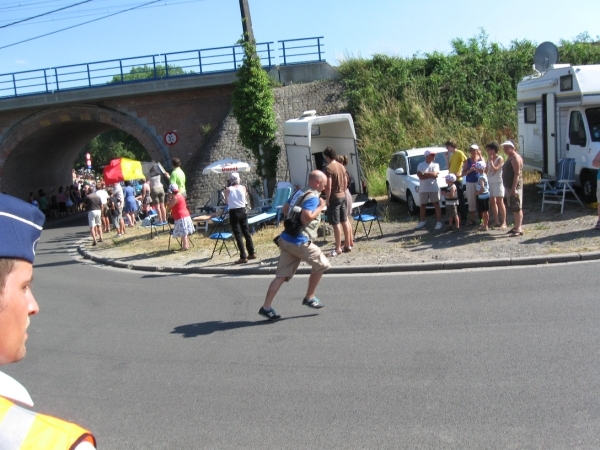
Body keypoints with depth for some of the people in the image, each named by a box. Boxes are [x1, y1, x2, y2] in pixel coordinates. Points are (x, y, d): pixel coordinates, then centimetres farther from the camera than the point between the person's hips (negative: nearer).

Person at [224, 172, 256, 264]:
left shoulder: (228, 189, -5)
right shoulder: (243, 187, 2)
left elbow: (227, 202, 4)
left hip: (233, 213, -3)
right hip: (242, 211, 4)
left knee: (238, 235, -2)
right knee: (246, 232, 15)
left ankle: (243, 257, -4)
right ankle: (252, 253, 24)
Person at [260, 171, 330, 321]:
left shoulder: (300, 193, 17)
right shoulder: (313, 197, -11)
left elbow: (285, 209, 26)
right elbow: (306, 218, -23)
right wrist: (320, 208, -11)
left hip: (287, 239, 9)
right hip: (299, 242, -9)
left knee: (282, 275, 7)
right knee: (321, 265, 10)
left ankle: (266, 307, 5)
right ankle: (309, 298, 18)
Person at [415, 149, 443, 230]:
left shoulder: (435, 165, 3)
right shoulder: (420, 165, 1)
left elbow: (435, 174, -14)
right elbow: (420, 176, -12)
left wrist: (424, 174, -12)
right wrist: (431, 175, -14)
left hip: (434, 188, -1)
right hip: (423, 189, 1)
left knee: (436, 204, 0)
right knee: (423, 205, 10)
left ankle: (439, 222, 4)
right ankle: (422, 222, 24)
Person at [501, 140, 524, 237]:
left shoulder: (515, 158, -13)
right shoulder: (509, 157, 18)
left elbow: (517, 173, -20)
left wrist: (514, 188, -25)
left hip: (514, 186, -10)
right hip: (508, 186, 10)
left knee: (517, 208, -9)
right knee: (514, 208, 14)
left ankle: (519, 229, -9)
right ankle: (517, 226, 21)